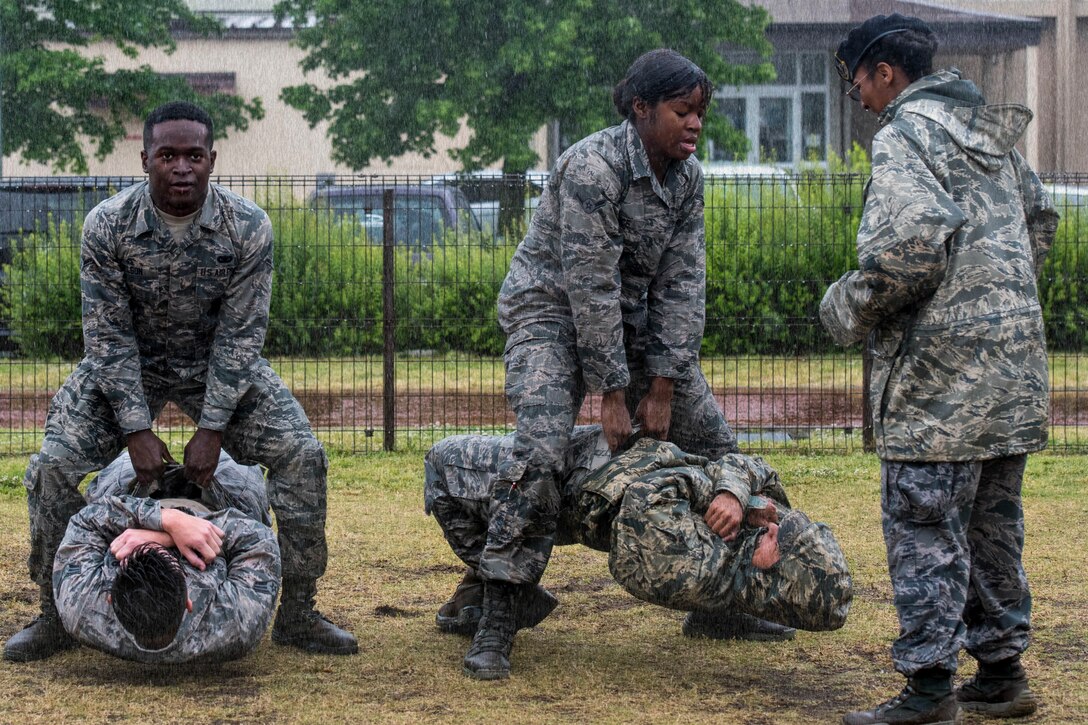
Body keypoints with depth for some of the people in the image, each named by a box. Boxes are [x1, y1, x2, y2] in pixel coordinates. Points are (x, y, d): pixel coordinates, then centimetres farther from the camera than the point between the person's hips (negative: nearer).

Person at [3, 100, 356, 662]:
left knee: (302, 455, -16)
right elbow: (109, 335, -18)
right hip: (126, 365, 0)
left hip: (219, 364, 1)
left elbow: (240, 335, -17)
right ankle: (56, 615, 1)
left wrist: (212, 429, -22)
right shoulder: (107, 226, -22)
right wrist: (135, 429, -24)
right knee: (53, 465, -18)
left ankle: (297, 615, -2)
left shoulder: (247, 228, -21)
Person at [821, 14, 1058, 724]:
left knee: (923, 522, -5)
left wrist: (850, 306, -11)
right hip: (1015, 358, 9)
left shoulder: (907, 132, -10)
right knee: (992, 521, 15)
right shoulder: (992, 131, 18)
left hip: (943, 364, -9)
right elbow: (1040, 217, 29)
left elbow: (913, 237, -24)